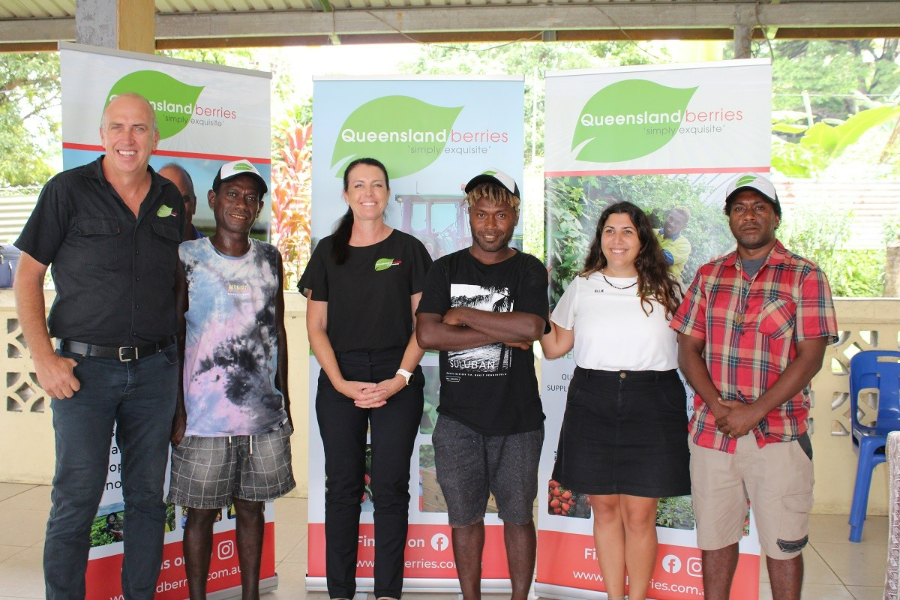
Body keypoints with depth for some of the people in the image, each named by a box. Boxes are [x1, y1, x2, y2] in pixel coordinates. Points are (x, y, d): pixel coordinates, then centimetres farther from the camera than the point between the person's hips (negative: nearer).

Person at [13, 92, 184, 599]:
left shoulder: (171, 199, 9)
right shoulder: (69, 190, -2)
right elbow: (28, 276, 0)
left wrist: (176, 354, 9)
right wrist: (44, 357, -9)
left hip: (155, 369, 4)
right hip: (85, 367, -3)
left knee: (148, 496, 10)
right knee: (76, 500, 1)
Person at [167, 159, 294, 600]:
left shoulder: (269, 258, 9)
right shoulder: (187, 257, -1)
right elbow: (173, 336, -2)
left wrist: (283, 399, 13)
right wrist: (177, 410, -8)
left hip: (264, 412, 3)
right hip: (204, 414, -3)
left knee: (252, 507, 13)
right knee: (201, 512, 5)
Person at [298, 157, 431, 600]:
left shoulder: (408, 249, 5)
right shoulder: (328, 251, 8)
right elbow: (316, 326, 5)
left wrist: (401, 378, -10)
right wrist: (341, 383, -7)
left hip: (397, 377, -1)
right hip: (340, 379, 1)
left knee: (391, 486, 1)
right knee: (343, 485, 5)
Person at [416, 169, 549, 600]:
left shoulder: (528, 270, 2)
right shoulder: (446, 269, 6)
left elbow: (531, 327, -18)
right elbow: (427, 334, -8)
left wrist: (465, 314, -11)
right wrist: (500, 334, -12)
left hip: (517, 418, -1)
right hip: (458, 418, 1)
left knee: (518, 517, 10)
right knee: (464, 518, 11)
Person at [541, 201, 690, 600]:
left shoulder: (664, 289, 8)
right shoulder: (582, 287, 11)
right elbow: (554, 346, 12)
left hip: (651, 403, -1)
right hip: (592, 402, 2)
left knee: (639, 514, 0)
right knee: (604, 507, 8)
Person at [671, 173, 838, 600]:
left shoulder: (804, 276, -1)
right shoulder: (709, 276, 10)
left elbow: (810, 358, -8)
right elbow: (688, 349, 6)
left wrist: (753, 412, -14)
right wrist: (718, 406, -9)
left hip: (778, 434, -3)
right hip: (711, 431, 3)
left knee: (782, 544, 5)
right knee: (714, 537, 12)